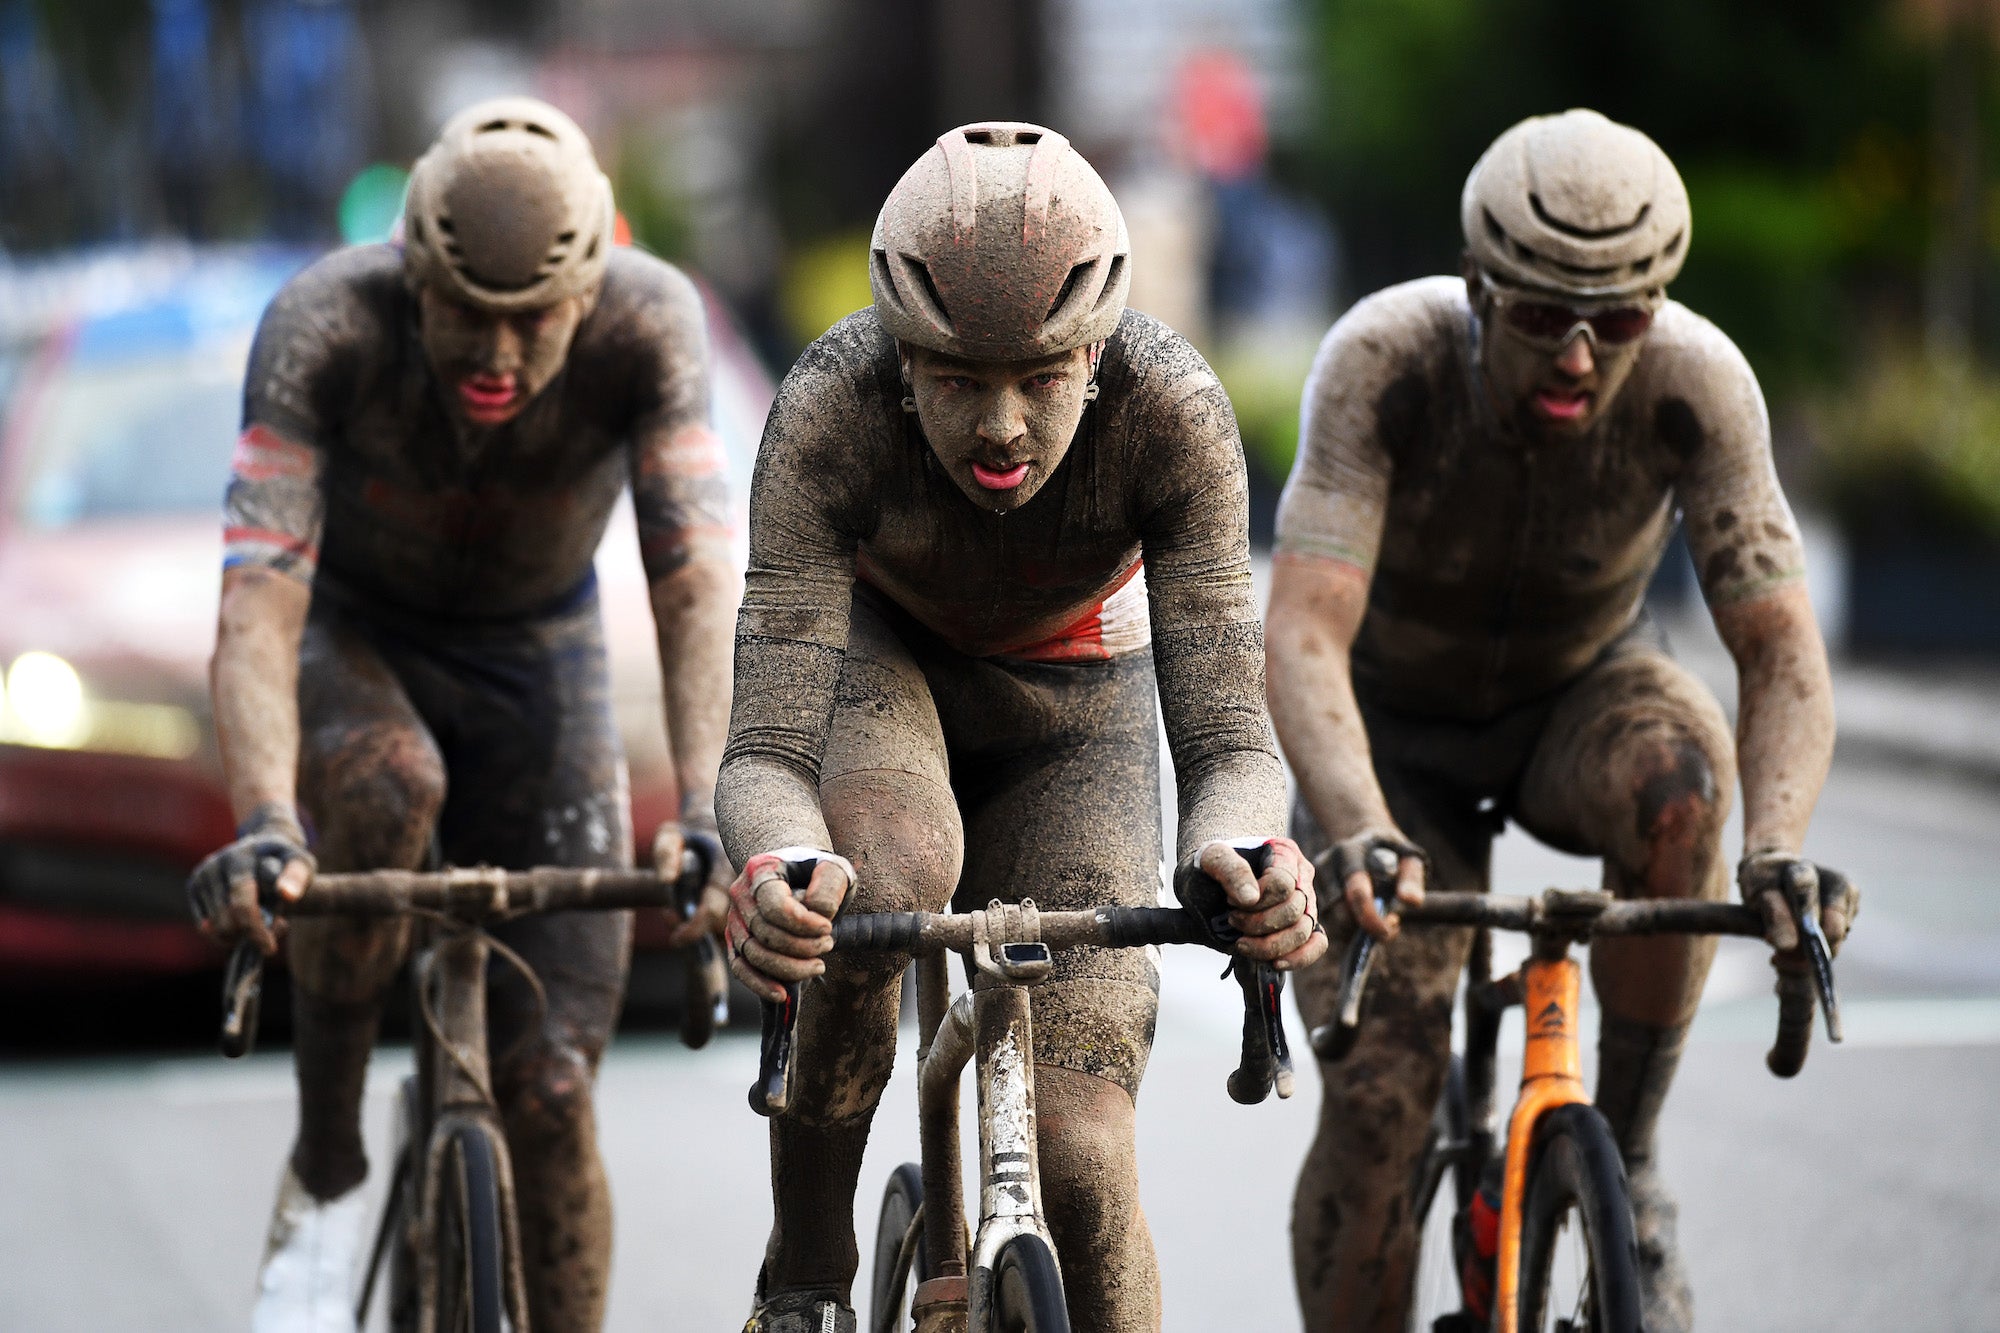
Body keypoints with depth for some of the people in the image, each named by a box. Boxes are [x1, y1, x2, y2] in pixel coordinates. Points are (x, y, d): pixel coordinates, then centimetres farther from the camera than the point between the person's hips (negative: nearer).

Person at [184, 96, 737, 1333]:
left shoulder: (649, 323, -29)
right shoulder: (326, 324, -32)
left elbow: (696, 578, -36)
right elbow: (258, 599, -39)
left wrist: (707, 812, -52)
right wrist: (264, 822, -56)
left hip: (537, 653, 1)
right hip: (351, 636, -1)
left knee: (550, 1090, -8)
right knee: (387, 785, -38)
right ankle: (326, 1173, -19)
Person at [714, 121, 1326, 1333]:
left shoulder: (1173, 410, -34)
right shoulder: (832, 413, -36)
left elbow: (1227, 730, -36)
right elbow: (766, 751, -39)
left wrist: (1242, 852, -60)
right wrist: (775, 864, -63)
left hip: (1072, 706, 1)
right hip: (873, 653, -1)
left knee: (1080, 1158, -14)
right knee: (891, 875, -37)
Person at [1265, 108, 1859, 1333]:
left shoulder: (1696, 381, -28)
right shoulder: (1385, 359, -33)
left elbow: (1783, 650, -31)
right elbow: (1303, 637, -41)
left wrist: (1779, 847, -50)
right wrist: (1361, 835, -58)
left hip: (1580, 693, 1)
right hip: (1397, 732, -1)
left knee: (1677, 782, -35)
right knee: (1378, 1105, -15)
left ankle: (1627, 1158, -15)